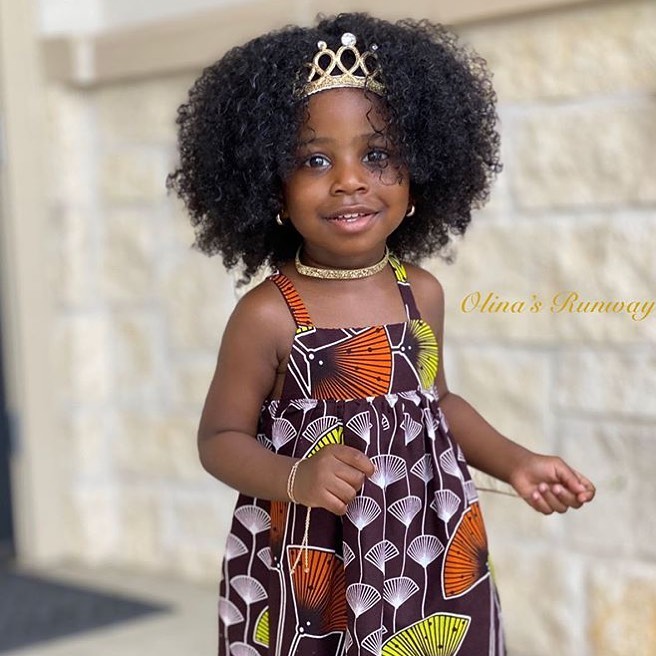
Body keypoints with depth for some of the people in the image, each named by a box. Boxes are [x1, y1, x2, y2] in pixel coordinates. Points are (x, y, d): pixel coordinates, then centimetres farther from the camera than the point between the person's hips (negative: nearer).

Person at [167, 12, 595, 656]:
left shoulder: (422, 294, 0)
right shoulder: (268, 314, -15)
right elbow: (220, 439, -8)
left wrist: (513, 461, 6)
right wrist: (295, 477, -24)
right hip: (308, 576, -4)